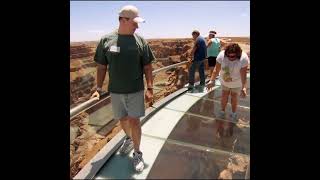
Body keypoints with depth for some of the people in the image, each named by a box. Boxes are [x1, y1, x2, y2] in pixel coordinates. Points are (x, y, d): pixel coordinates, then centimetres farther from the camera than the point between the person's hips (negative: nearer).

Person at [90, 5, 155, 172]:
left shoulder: (140, 41, -4)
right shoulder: (106, 40, -3)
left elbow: (147, 66, -1)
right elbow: (102, 67, 3)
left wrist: (149, 88, -6)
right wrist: (98, 89, -1)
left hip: (135, 91, -1)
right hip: (115, 91, 2)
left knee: (134, 121, 1)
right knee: (123, 119, 18)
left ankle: (137, 153, 20)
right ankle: (129, 139, 47)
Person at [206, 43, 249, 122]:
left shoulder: (243, 58, -32)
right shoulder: (221, 55, -27)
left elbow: (243, 74, -32)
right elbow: (216, 69, -24)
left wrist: (244, 87, -39)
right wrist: (212, 81, -32)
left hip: (237, 82, -2)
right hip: (225, 80, 2)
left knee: (234, 98, 10)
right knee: (224, 96, 12)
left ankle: (234, 113, 33)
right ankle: (222, 111, 34)